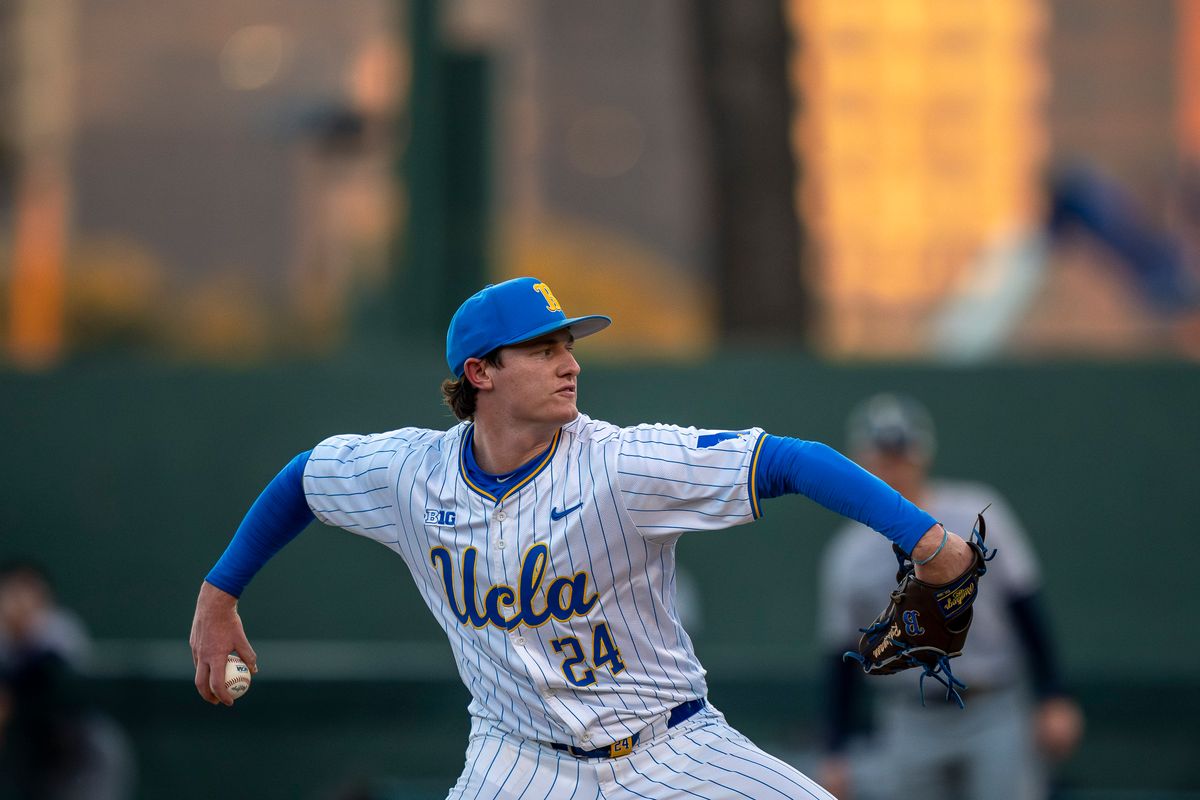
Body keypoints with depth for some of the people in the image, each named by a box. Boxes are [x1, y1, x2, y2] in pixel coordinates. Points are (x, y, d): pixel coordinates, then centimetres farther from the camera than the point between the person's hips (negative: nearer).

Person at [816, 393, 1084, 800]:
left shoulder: (978, 515, 0)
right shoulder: (847, 557, 5)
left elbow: (1024, 606, -1)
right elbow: (841, 659, 8)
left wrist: (1052, 699, -6)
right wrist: (835, 754, 5)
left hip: (994, 718, -2)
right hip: (911, 729, 2)